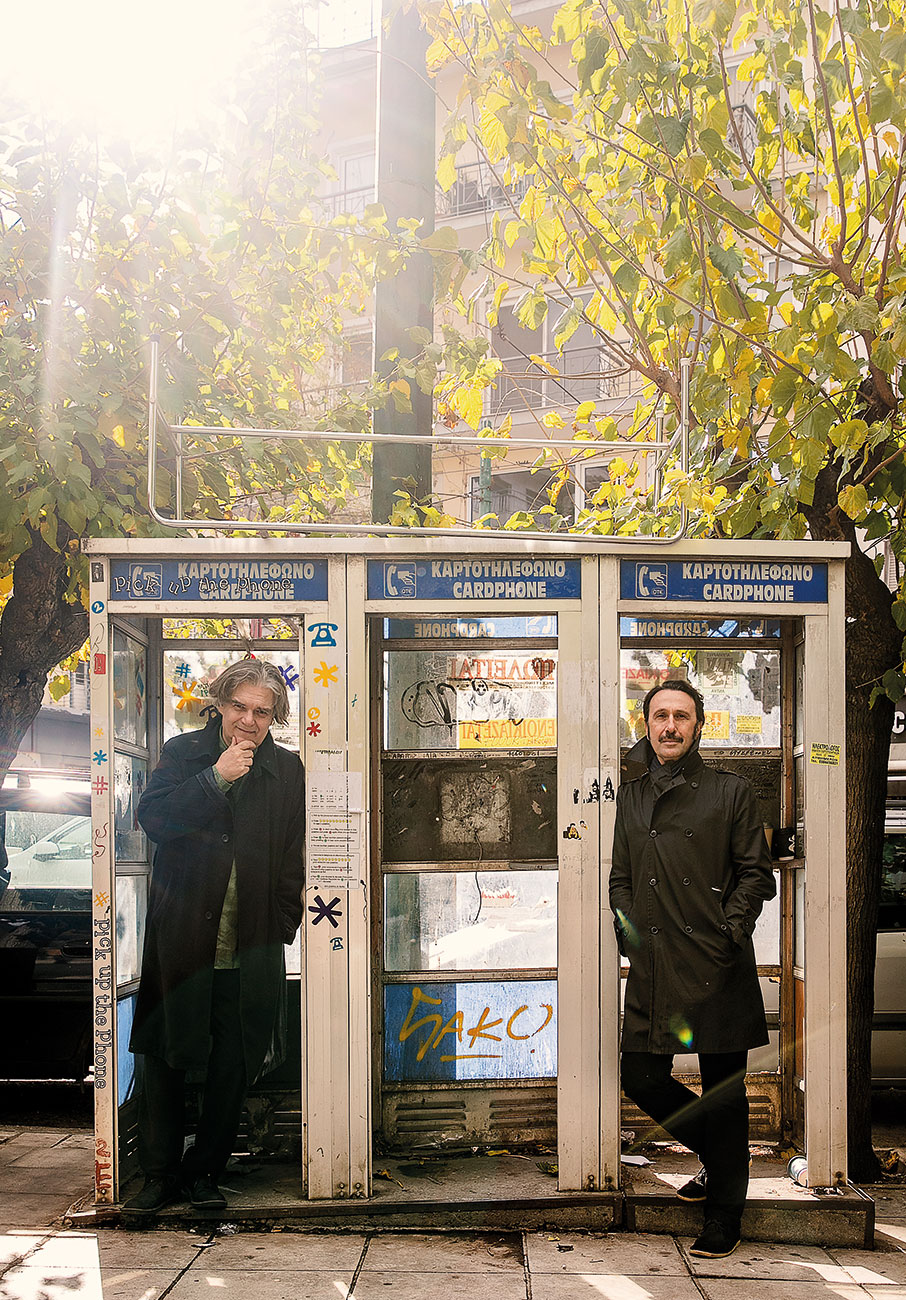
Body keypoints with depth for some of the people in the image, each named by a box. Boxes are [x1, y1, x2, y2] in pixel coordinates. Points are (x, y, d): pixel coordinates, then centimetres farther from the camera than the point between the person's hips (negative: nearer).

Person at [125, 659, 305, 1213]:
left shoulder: (287, 770, 5)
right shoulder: (183, 752, 3)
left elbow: (293, 860, 7)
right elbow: (152, 820, -10)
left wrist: (281, 928, 0)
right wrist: (216, 778, -17)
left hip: (249, 950, 1)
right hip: (180, 939, 0)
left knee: (233, 1067, 7)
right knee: (165, 1060, 8)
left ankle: (204, 1172, 23)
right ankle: (161, 1174, 23)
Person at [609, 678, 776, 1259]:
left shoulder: (732, 791, 3)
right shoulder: (632, 797, 14)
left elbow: (756, 874, 1)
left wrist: (727, 932, -10)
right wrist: (628, 932, 4)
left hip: (716, 969, -4)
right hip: (652, 968, 4)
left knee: (722, 1087, 3)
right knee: (641, 1077, 4)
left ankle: (725, 1215, 20)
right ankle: (717, 1158, 31)